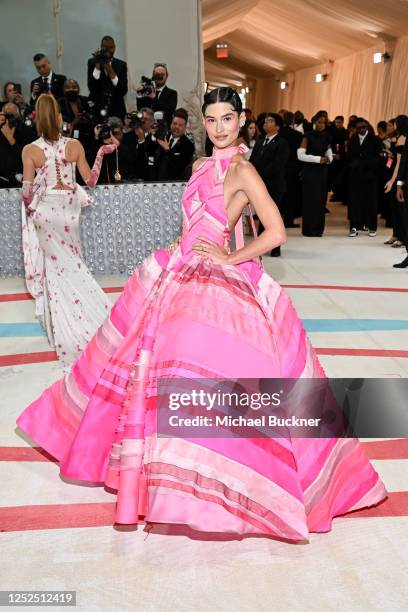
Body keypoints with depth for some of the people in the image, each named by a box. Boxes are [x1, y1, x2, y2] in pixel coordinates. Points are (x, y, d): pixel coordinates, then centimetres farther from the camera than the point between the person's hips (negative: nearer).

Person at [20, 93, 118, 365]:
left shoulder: (30, 150, -11)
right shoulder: (75, 146, -8)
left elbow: (28, 190, -9)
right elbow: (91, 181, -3)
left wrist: (29, 208, 11)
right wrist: (101, 154, 5)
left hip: (45, 211, -1)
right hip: (69, 210, 2)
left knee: (56, 264, 12)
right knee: (71, 263, 18)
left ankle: (64, 328, 19)